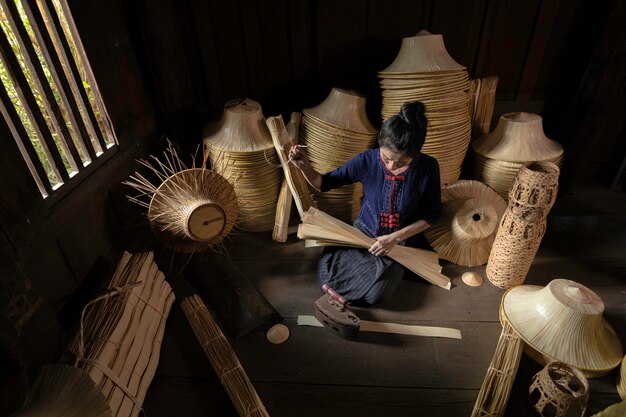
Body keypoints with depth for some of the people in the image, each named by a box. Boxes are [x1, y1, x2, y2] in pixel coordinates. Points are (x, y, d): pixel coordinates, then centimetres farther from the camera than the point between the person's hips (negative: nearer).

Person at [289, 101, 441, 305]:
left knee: (375, 294, -21)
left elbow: (431, 215, -8)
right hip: (364, 231, 1)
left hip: (398, 239, -1)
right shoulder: (366, 160, -20)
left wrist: (395, 238, -18)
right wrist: (304, 166, -29)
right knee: (326, 272, -18)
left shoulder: (428, 168, -21)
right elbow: (324, 183, -8)